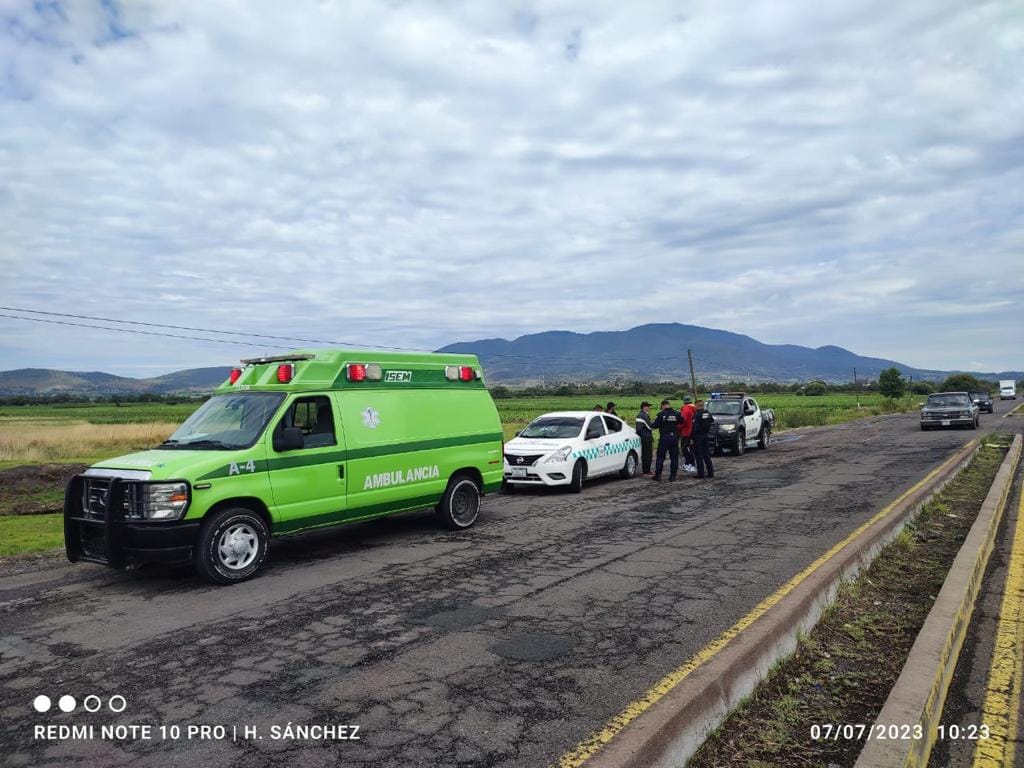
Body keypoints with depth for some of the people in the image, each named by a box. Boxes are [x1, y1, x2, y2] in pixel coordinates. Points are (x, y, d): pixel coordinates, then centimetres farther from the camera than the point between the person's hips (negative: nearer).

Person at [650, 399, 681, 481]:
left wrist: (651, 424, 15)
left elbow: (655, 425, -7)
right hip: (674, 437, 3)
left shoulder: (661, 414, -9)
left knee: (660, 457, 5)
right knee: (674, 457, 8)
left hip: (664, 437, -3)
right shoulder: (677, 413, 0)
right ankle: (673, 475, 8)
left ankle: (658, 475, 5)